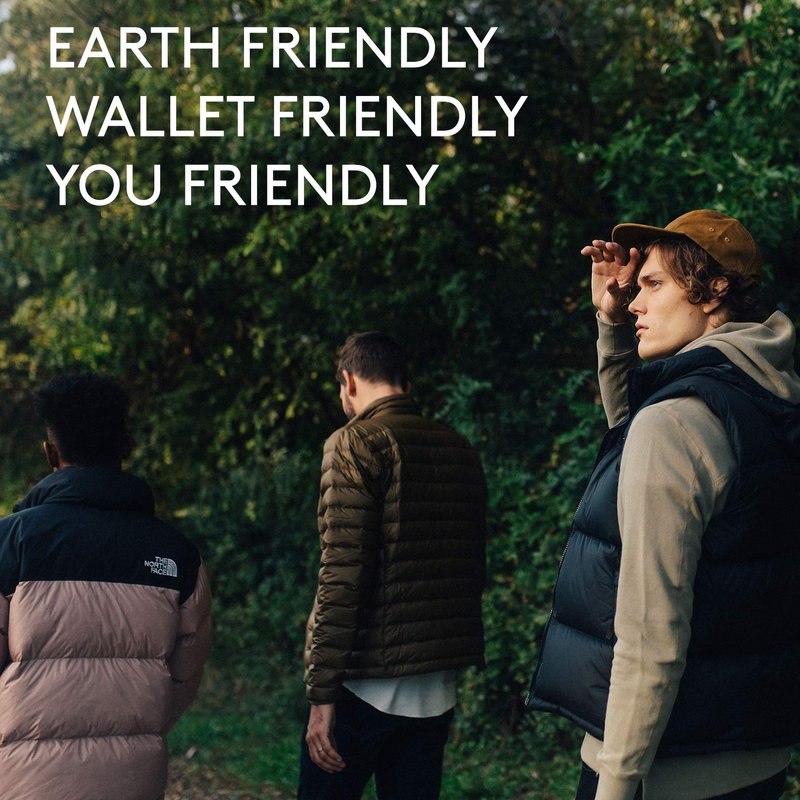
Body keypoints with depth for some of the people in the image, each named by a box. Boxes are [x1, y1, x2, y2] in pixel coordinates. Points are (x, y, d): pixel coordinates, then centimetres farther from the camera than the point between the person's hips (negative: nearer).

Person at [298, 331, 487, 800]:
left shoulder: (356, 445, -9)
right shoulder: (461, 451, 11)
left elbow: (342, 580, -16)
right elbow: (475, 571, 14)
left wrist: (322, 694, -14)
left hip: (366, 686, -6)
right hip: (438, 691, 6)